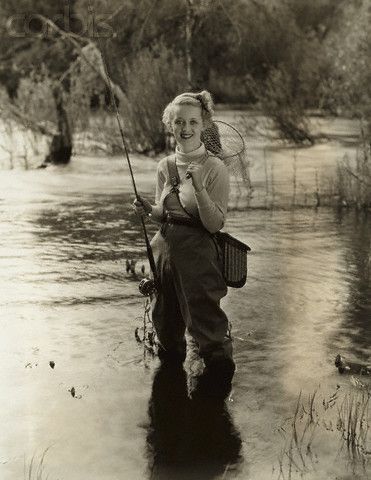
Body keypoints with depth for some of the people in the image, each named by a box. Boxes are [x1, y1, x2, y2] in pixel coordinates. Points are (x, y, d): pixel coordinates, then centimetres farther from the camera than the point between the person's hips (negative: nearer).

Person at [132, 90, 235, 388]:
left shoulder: (215, 169, -12)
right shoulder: (166, 167, 5)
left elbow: (215, 224, -16)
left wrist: (199, 188, -28)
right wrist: (148, 210, -5)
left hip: (198, 255, -6)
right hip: (166, 249, 6)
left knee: (205, 322, 0)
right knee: (165, 319, 18)